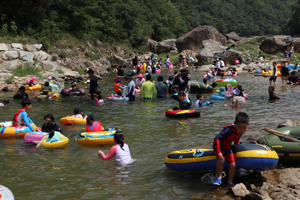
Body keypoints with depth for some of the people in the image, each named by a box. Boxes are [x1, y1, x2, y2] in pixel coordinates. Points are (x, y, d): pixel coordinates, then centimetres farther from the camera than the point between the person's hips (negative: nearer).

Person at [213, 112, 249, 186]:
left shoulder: (241, 131, -12)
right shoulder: (229, 130, -36)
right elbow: (216, 138, -38)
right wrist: (218, 152, -40)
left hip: (227, 148, 6)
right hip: (219, 145, -6)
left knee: (233, 165, 0)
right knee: (221, 159, -32)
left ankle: (230, 181, 22)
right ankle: (219, 177, -12)